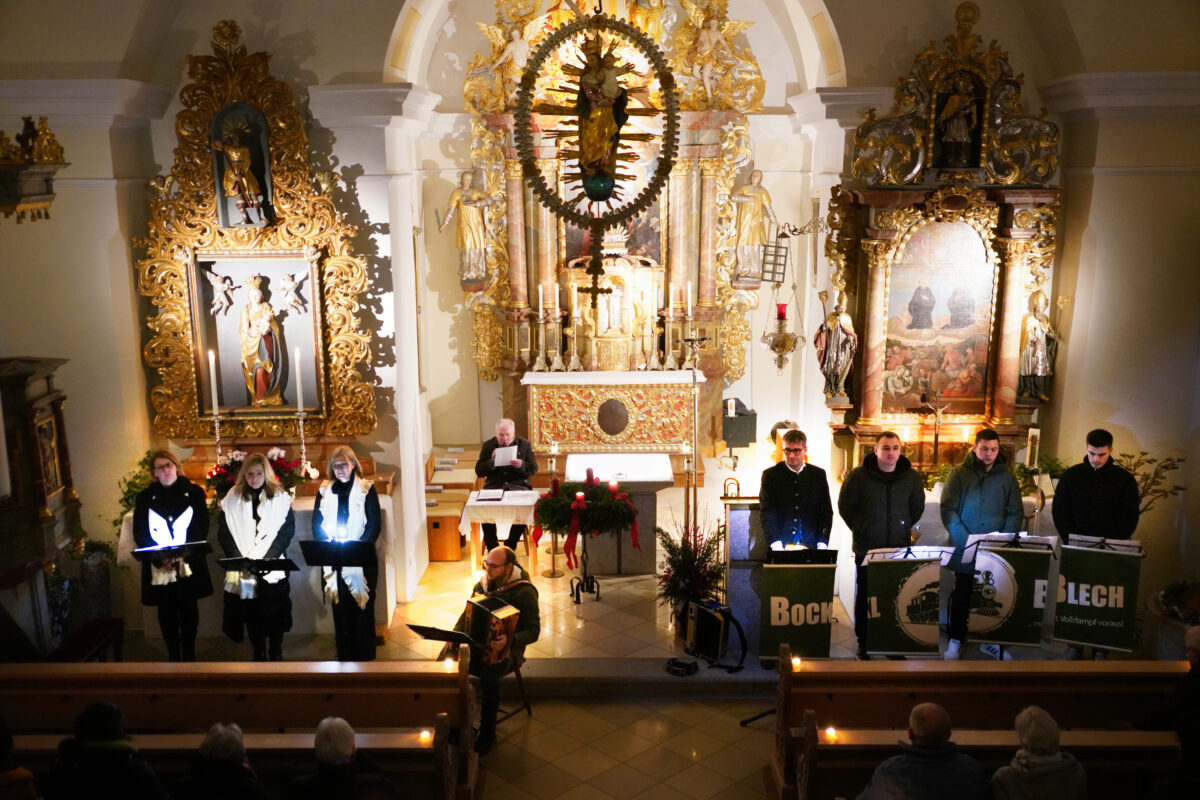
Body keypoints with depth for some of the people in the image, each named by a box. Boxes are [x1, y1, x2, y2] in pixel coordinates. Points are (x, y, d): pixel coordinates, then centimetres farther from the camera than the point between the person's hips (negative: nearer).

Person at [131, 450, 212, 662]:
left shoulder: (194, 492, 1)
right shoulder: (145, 497, 3)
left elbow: (202, 528, -2)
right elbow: (140, 534, -1)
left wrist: (184, 554, -16)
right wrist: (160, 558, -16)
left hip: (189, 565, 0)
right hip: (159, 569, 1)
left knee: (189, 611, 6)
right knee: (167, 613, 7)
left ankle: (189, 655, 19)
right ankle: (173, 657, 19)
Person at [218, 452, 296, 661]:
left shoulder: (280, 499, 3)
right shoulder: (232, 500, 7)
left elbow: (287, 531, -3)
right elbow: (224, 534, 2)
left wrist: (266, 558, -15)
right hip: (242, 572, 1)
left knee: (274, 618, 0)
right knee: (252, 618, 5)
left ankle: (276, 655, 13)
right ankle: (258, 655, 17)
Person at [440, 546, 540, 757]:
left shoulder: (524, 592, -12)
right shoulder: (483, 585, 7)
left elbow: (533, 631, -14)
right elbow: (466, 615, 18)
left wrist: (509, 641, -32)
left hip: (505, 651, -6)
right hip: (475, 643, 6)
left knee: (488, 677, -35)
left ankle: (487, 735, -15)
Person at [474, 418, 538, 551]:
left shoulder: (525, 444, 8)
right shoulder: (488, 445, 11)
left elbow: (534, 469, 4)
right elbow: (479, 471, 8)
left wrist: (521, 465, -17)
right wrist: (492, 462, -11)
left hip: (518, 485, -1)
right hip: (494, 485, 1)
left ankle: (510, 545, -9)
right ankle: (492, 546, -9)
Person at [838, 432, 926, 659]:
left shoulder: (912, 477, 2)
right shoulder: (858, 476, -5)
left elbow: (917, 508, 17)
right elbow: (845, 506, 6)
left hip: (900, 547, 2)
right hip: (866, 548, -2)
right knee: (865, 596, 4)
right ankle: (863, 644, 14)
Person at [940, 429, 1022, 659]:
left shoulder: (1007, 476, 2)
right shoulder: (959, 473, -5)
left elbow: (1015, 513, 3)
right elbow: (948, 510, -9)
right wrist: (965, 540, -18)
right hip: (964, 550, -2)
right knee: (962, 594, 7)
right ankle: (956, 639, 18)